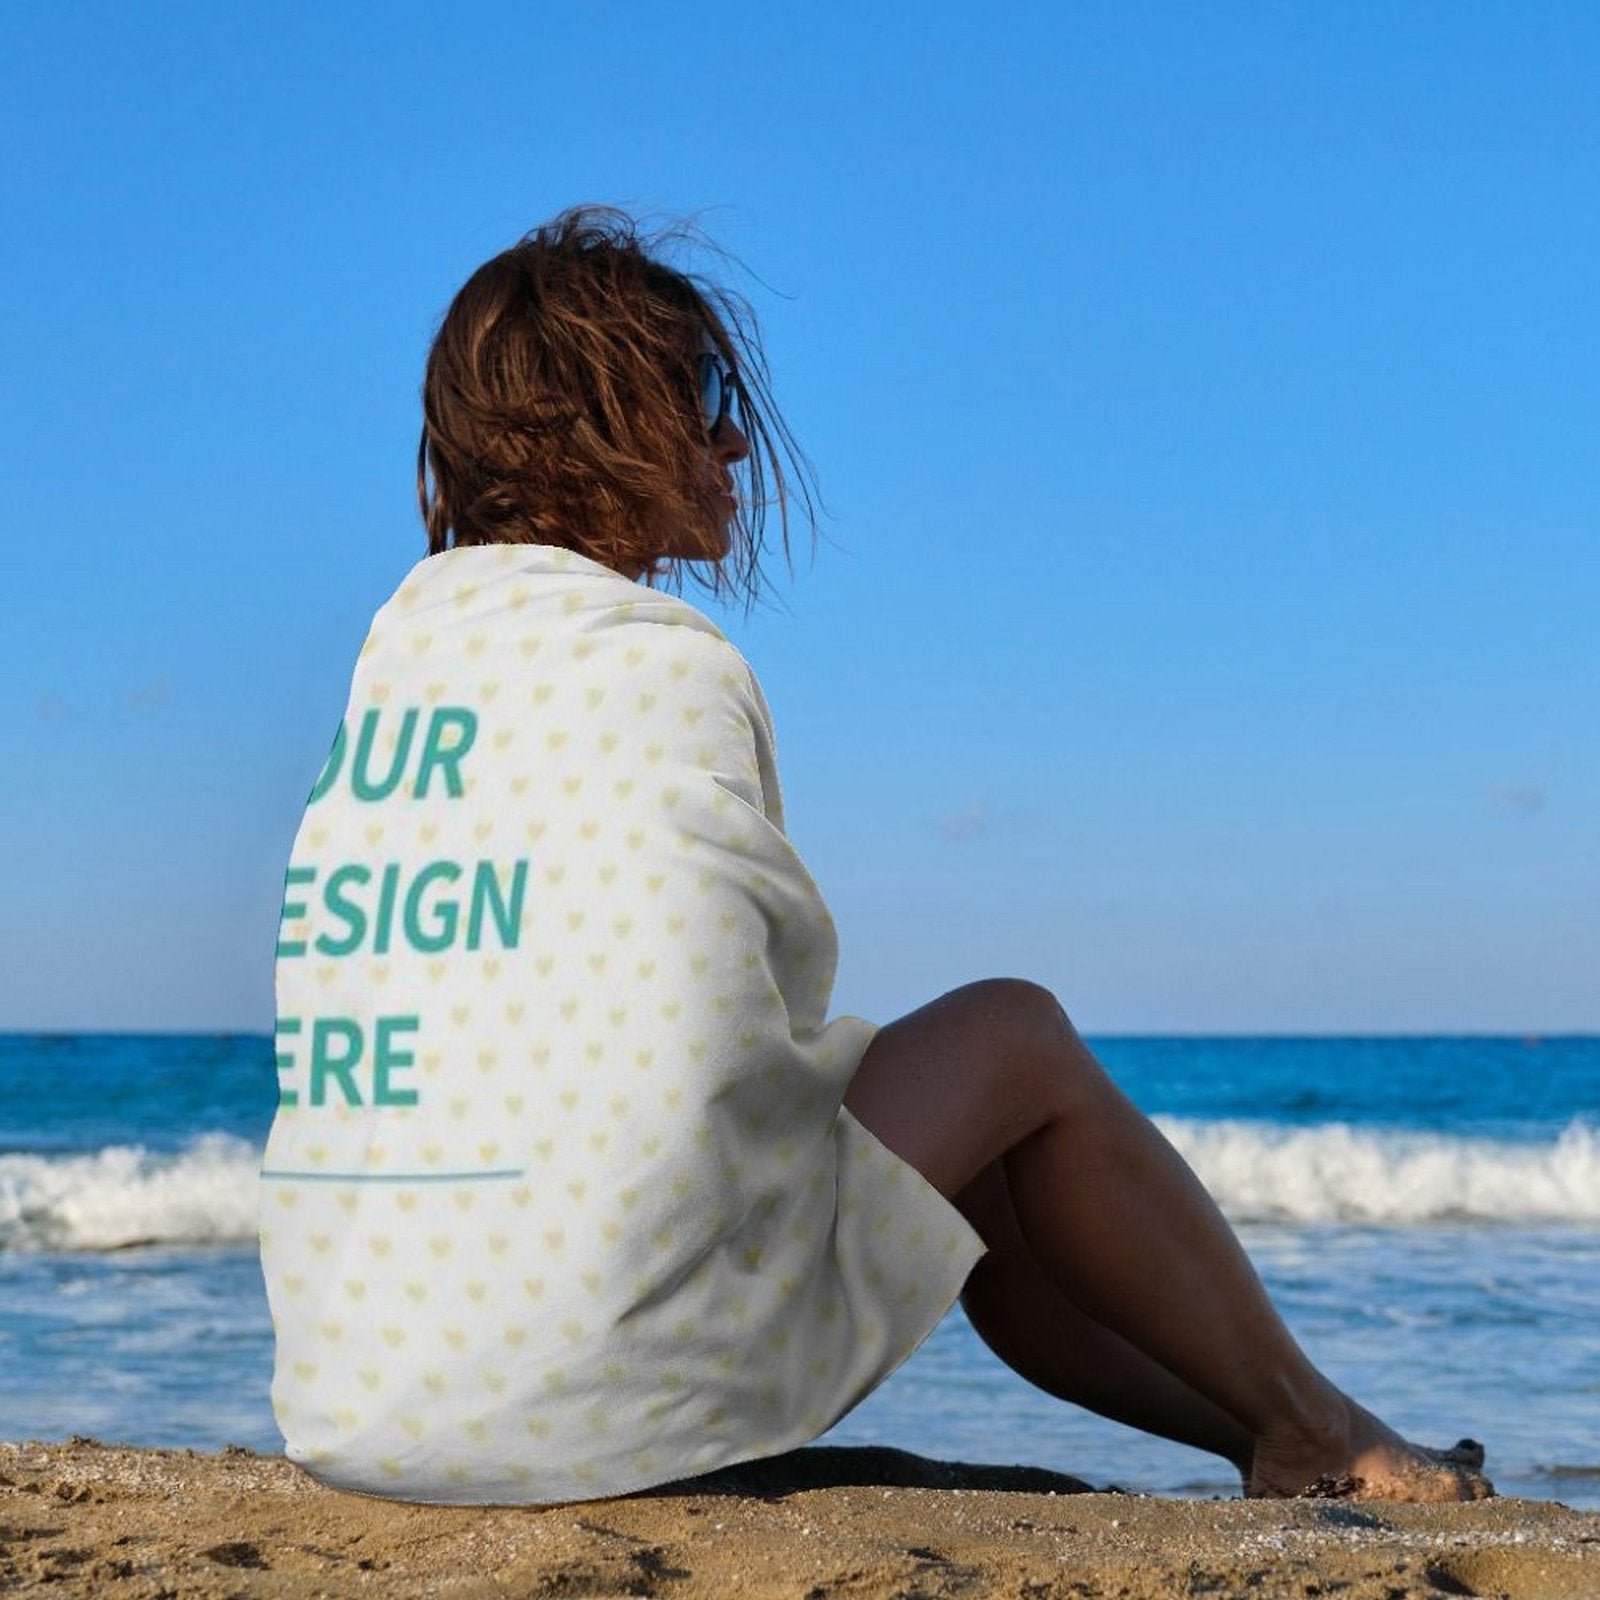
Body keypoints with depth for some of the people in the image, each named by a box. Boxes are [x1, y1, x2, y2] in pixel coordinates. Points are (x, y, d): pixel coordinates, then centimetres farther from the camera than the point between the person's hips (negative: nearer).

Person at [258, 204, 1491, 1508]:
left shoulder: (398, 636, 11)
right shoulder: (674, 665, -8)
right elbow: (778, 993, 2)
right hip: (605, 1393, -7)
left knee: (939, 1156, 28)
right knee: (1014, 1039, 14)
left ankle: (1253, 1432, 42)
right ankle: (1315, 1434, 30)